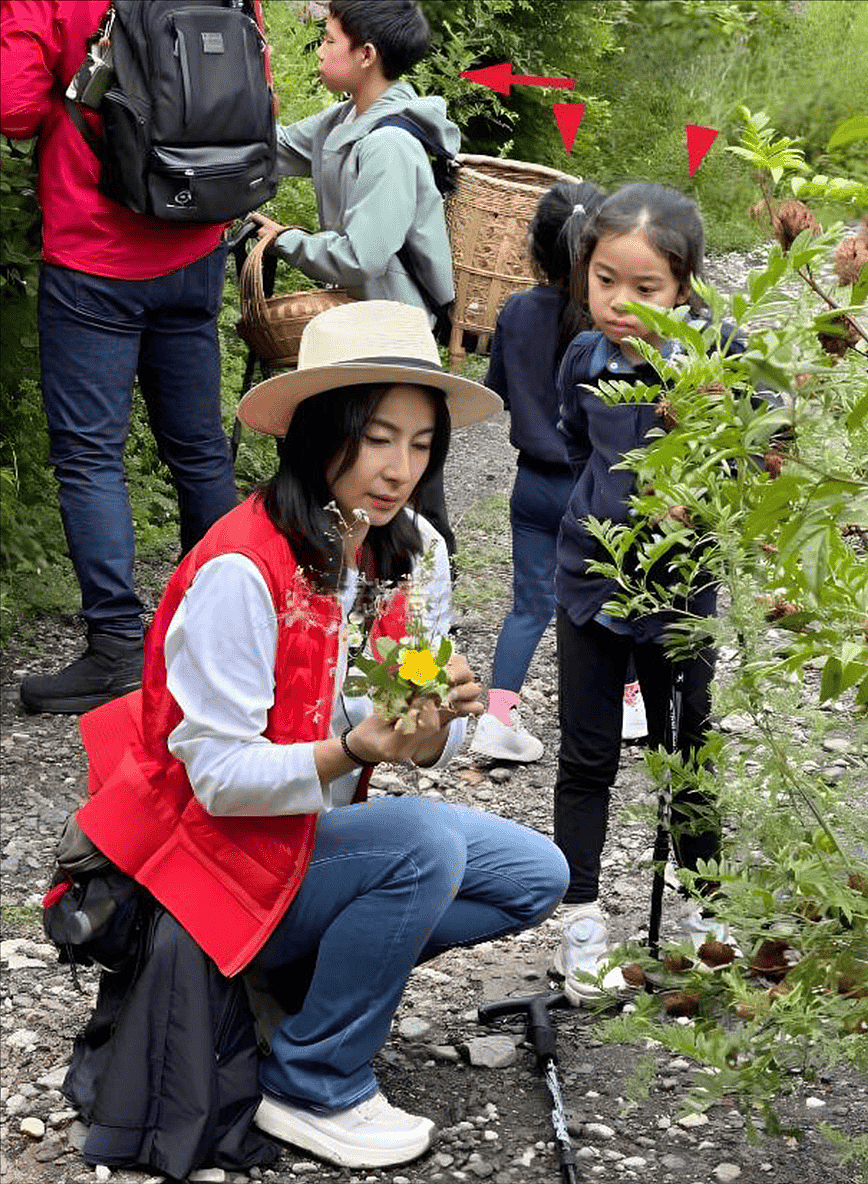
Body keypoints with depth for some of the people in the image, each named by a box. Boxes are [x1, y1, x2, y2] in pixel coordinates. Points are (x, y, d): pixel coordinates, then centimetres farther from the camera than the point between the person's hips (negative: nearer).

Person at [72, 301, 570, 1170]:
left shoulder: (415, 553, -3)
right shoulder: (241, 570, -26)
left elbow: (419, 739, -1)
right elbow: (217, 774, -24)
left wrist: (434, 729, -25)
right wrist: (352, 751, -39)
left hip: (326, 823, 8)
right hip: (223, 844, -8)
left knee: (536, 876, -1)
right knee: (424, 845, -29)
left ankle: (314, 969, 6)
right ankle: (313, 1089, -11)